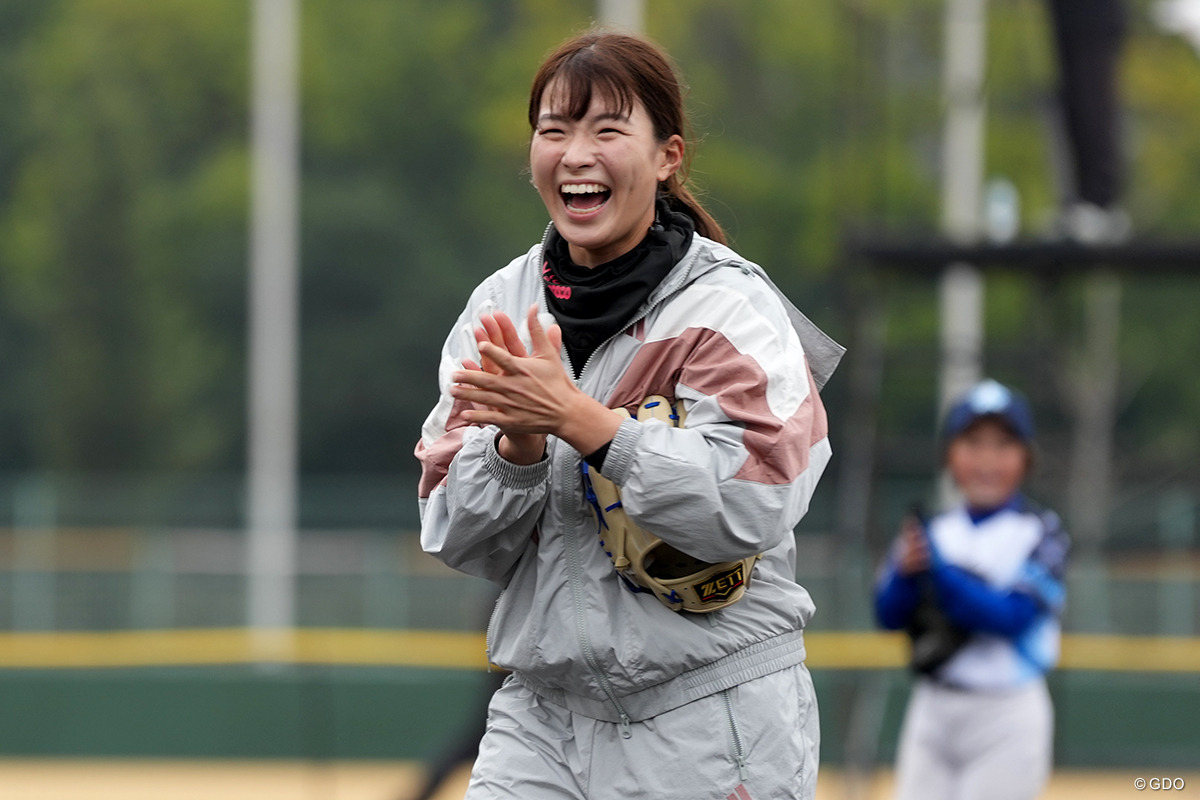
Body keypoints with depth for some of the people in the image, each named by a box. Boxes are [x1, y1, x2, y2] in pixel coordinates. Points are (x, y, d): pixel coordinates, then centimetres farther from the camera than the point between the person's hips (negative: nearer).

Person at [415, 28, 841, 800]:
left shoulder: (727, 306, -8)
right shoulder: (500, 308, 6)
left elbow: (751, 509, -20)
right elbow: (455, 539, 2)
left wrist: (579, 419, -24)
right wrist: (517, 444, -17)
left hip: (712, 718, -4)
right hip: (544, 714, 4)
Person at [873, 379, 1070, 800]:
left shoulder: (1040, 535, -6)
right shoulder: (932, 532, 8)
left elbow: (1010, 618, -18)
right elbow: (889, 614, 0)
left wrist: (938, 569, -29)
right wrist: (907, 571, -22)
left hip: (1006, 717, -5)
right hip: (931, 713, 5)